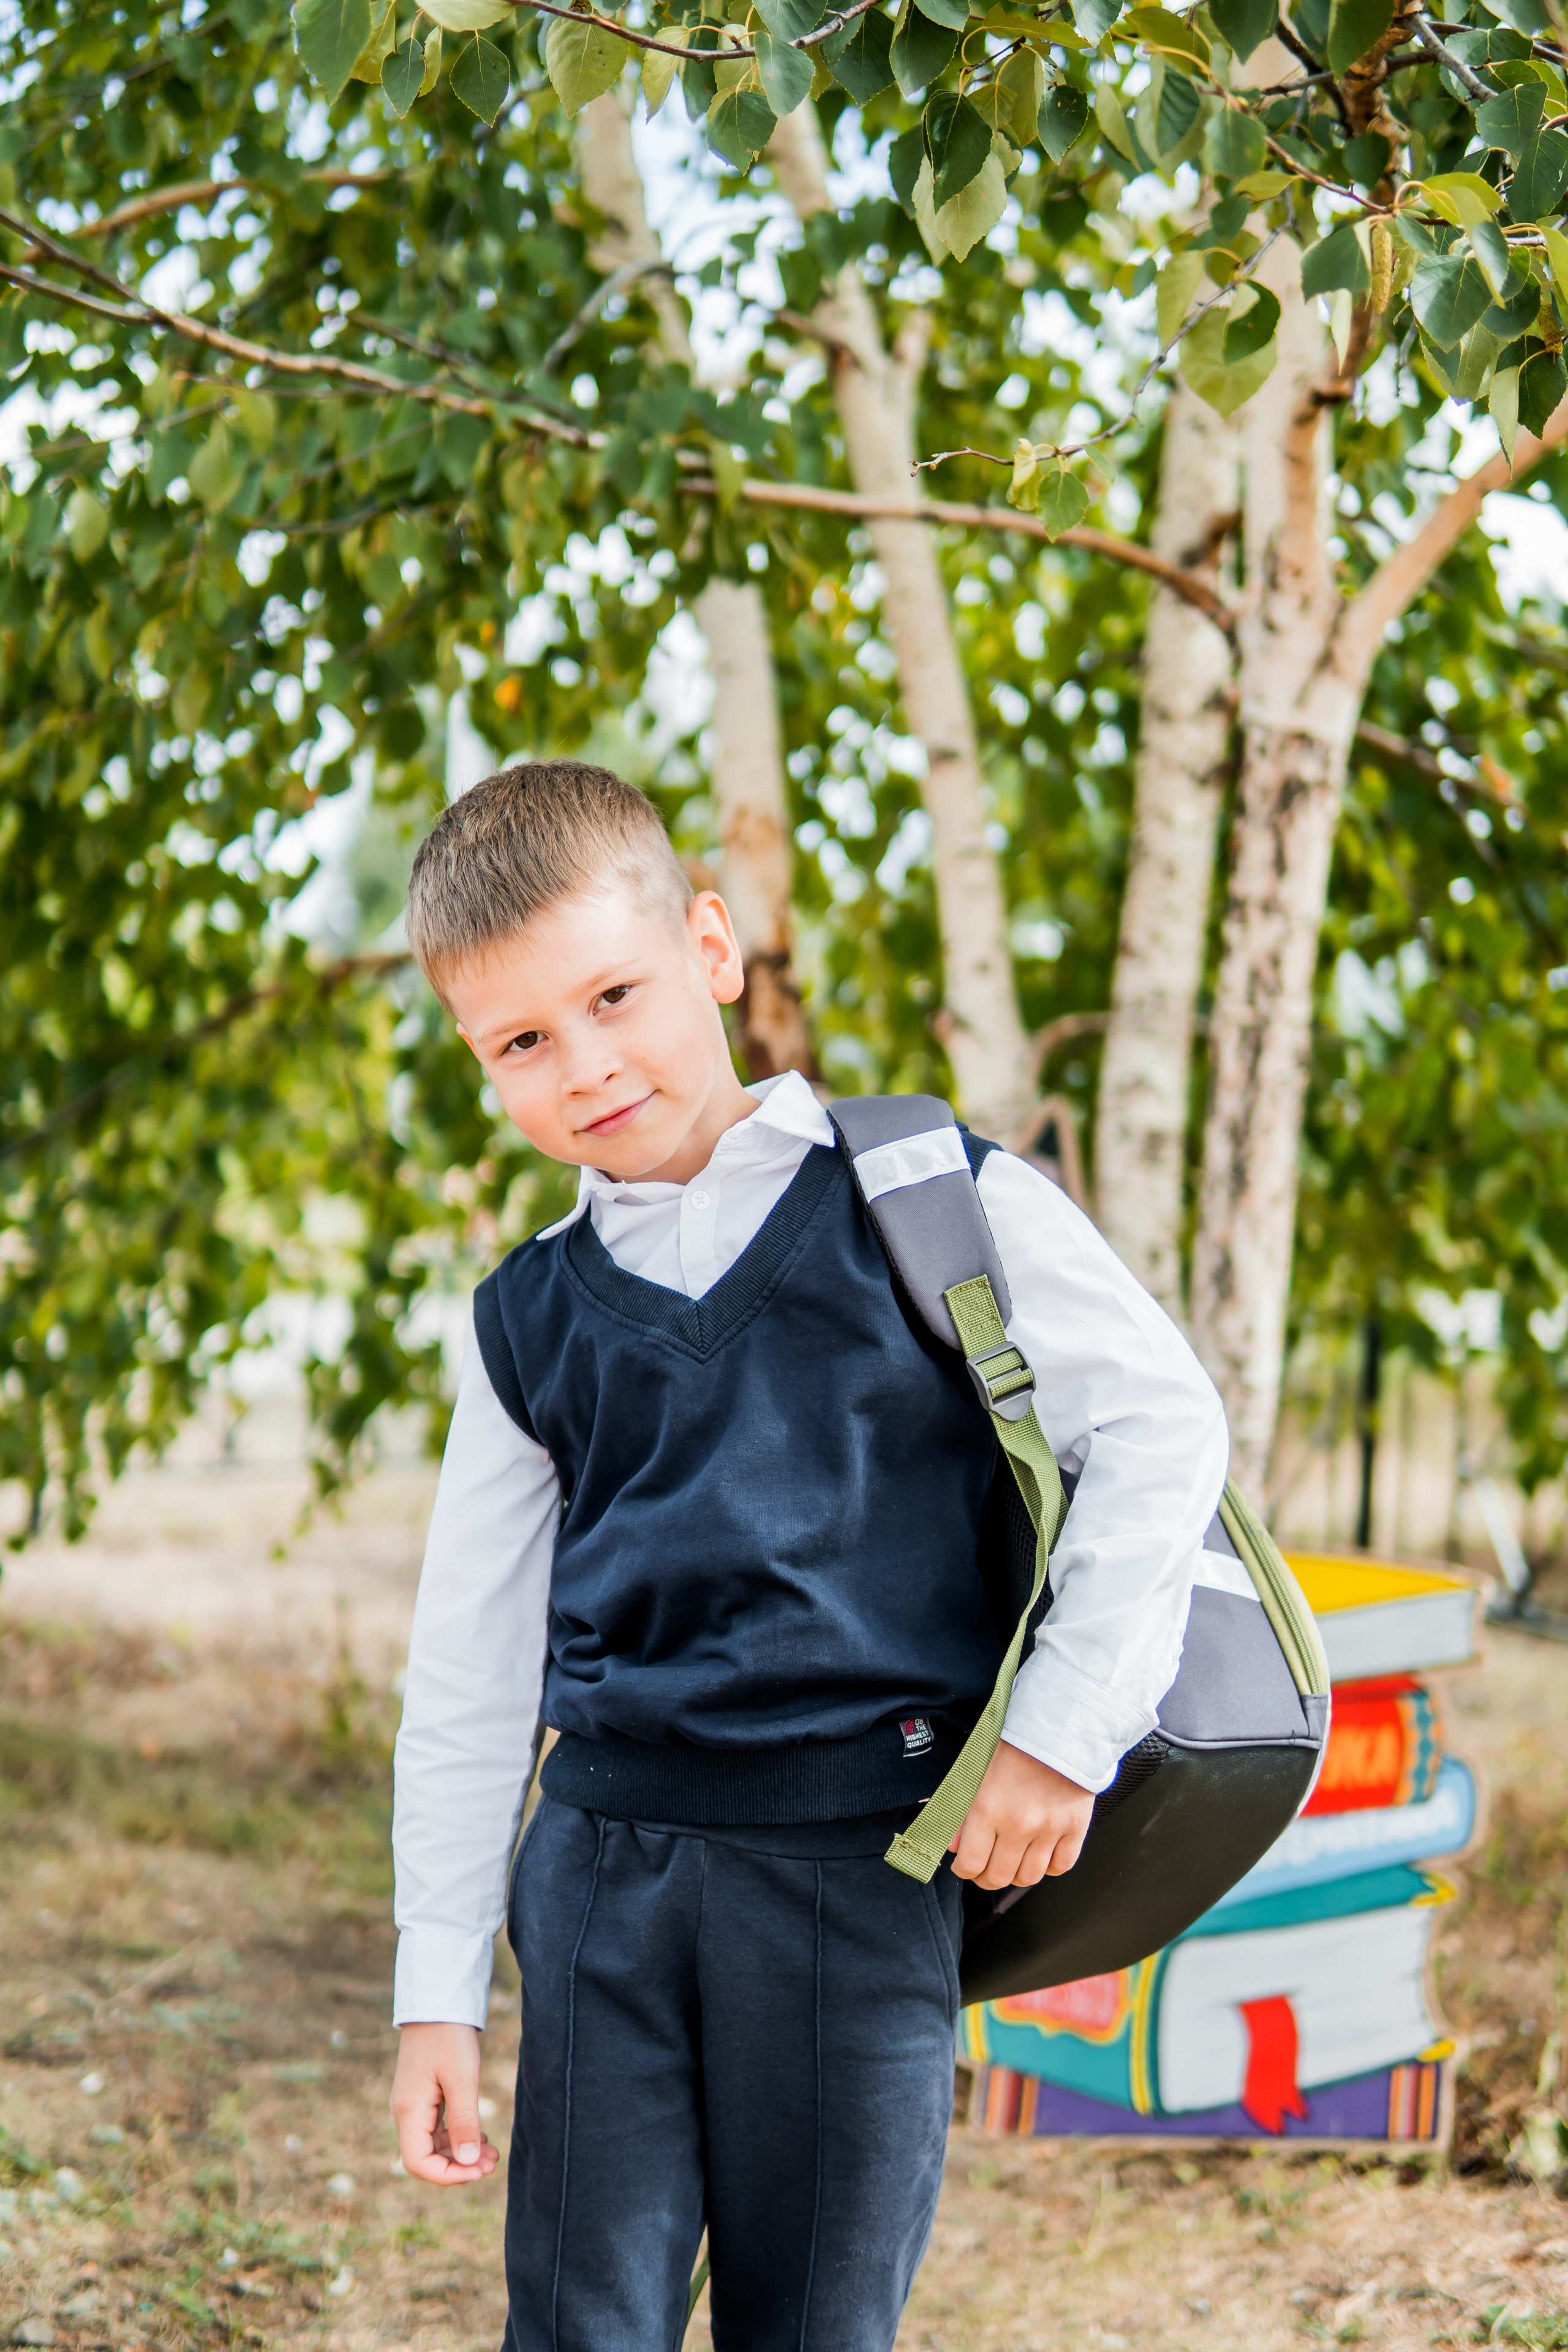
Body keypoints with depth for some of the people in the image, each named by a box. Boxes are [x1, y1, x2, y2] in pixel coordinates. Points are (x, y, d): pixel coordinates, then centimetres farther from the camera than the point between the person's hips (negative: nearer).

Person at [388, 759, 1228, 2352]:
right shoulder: (528, 1325, 10)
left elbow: (1161, 1429, 0)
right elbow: (467, 1673, 13)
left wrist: (1064, 1731, -7)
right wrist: (437, 1991, 10)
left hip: (860, 1861, -3)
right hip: (601, 1860, 3)